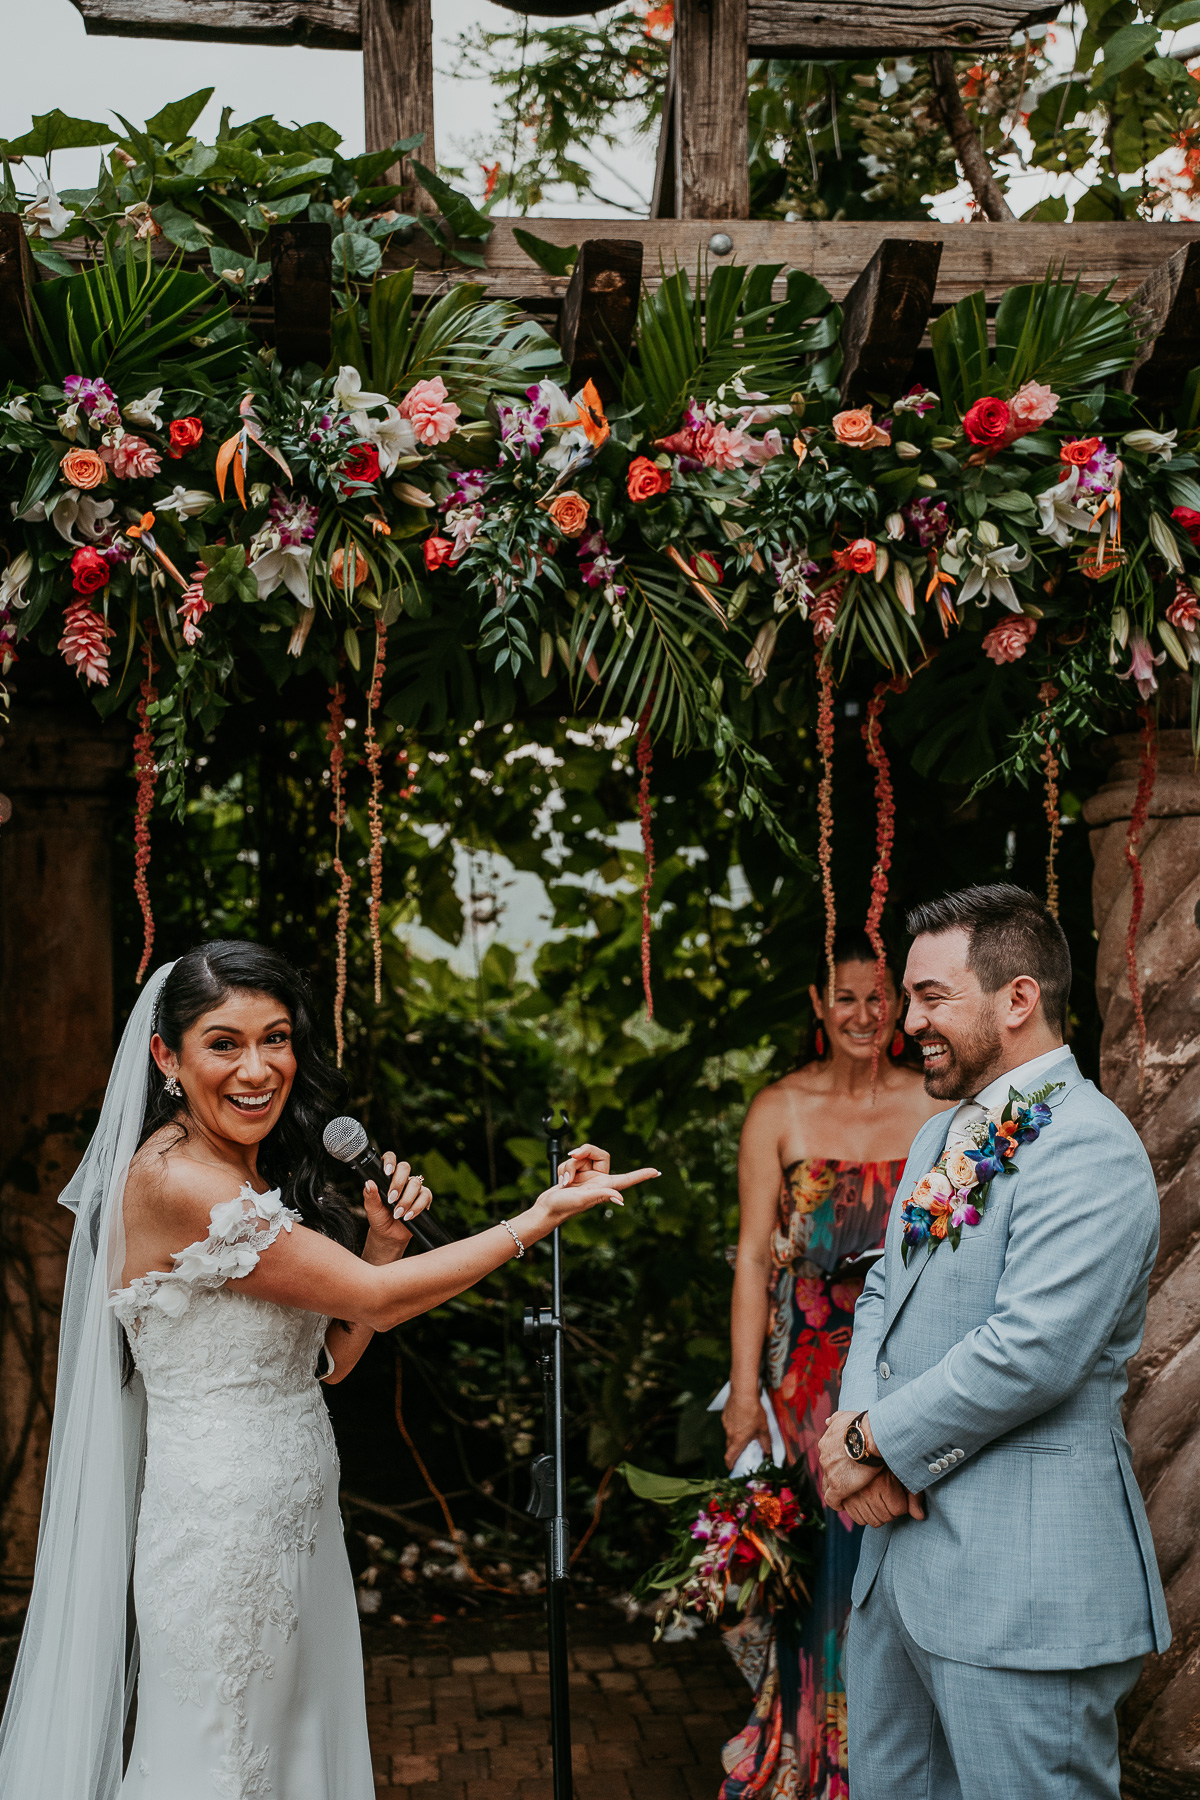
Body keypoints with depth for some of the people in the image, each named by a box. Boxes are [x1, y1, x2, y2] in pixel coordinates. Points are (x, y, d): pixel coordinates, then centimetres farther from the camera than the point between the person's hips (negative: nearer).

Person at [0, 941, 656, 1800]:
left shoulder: (268, 1177, 9)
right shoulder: (172, 1181, -21)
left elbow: (332, 1356, 9)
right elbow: (375, 1300, -19)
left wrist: (384, 1238, -5)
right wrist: (543, 1215, -16)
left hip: (298, 1517, 9)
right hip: (221, 1525, -8)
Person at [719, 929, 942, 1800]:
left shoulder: (939, 1106, 3)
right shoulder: (780, 1109, 2)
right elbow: (754, 1257, 0)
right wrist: (744, 1394, -4)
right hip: (814, 1363, -1)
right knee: (820, 1554, 0)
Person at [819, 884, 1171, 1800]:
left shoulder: (1088, 1148, -17)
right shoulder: (944, 1138, 15)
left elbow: (1028, 1352, -25)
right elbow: (885, 1294, 15)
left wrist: (873, 1440, -13)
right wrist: (862, 1430, -4)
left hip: (1022, 1578, -9)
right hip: (904, 1543, 9)